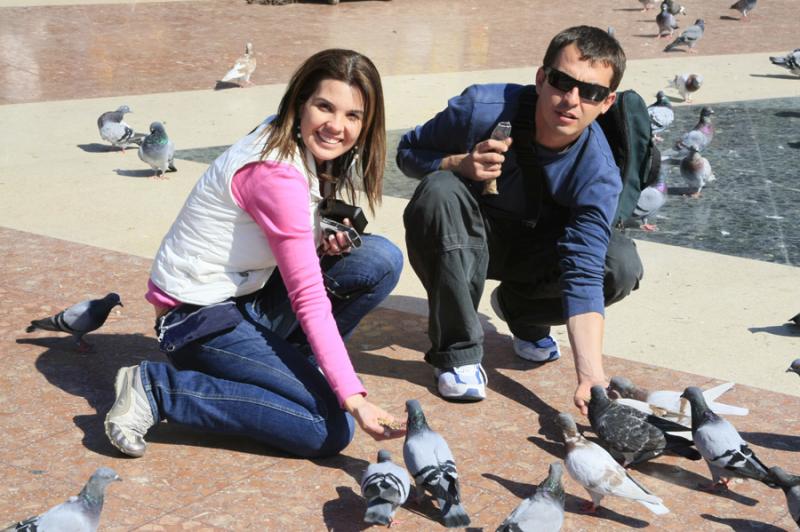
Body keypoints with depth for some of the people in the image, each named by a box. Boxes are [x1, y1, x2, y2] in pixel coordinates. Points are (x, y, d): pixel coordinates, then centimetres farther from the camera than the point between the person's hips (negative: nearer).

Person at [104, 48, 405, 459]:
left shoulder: (304, 150, 2)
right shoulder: (276, 173, -26)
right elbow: (308, 298, -26)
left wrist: (327, 243, -10)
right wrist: (353, 398, -27)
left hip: (245, 298, 9)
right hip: (201, 317, -9)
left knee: (380, 259, -6)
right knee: (331, 429, -17)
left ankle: (290, 360, 9)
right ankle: (155, 390, -11)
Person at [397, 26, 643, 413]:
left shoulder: (599, 174, -25)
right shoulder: (482, 108, -27)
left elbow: (584, 274, -30)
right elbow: (408, 152, -11)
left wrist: (590, 376, -41)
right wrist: (460, 163, -34)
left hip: (536, 247, 1)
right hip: (461, 238, -1)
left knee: (621, 266, -25)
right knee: (440, 191, -36)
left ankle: (521, 310, 7)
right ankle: (458, 352, -24)